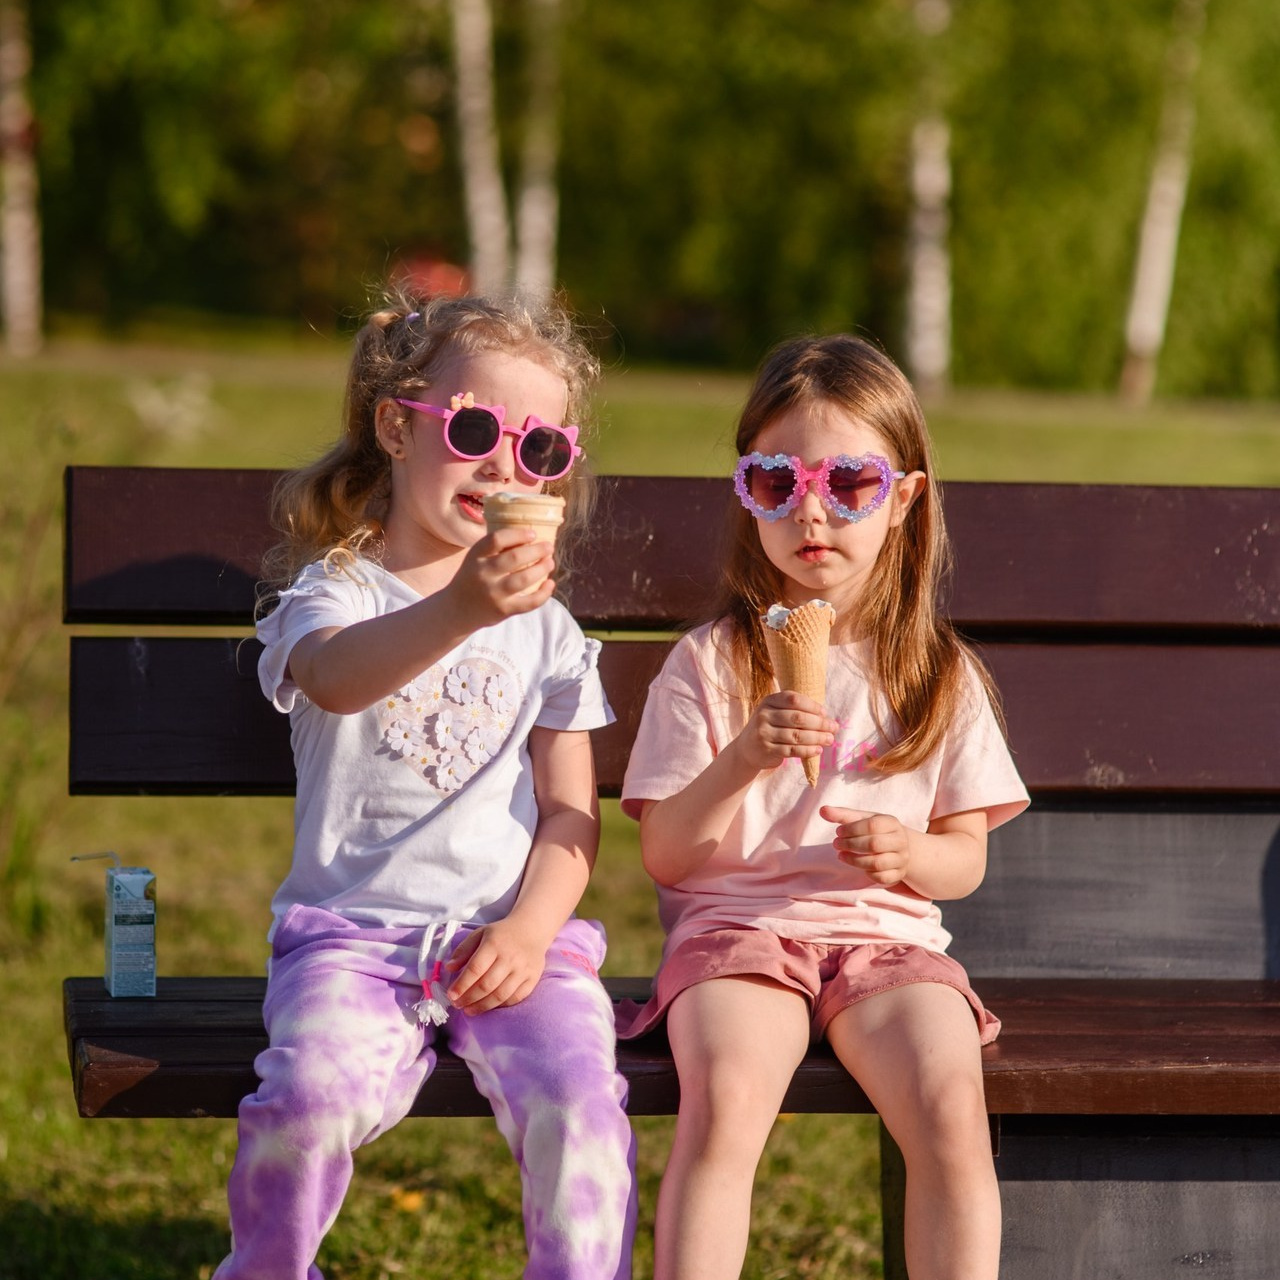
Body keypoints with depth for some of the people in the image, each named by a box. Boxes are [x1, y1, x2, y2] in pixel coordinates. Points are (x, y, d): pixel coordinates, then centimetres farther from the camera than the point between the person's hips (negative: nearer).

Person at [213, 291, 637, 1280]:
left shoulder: (544, 627, 16)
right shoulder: (334, 594, 3)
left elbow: (570, 810, 12)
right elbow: (336, 677, -24)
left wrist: (530, 925, -9)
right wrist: (456, 613, -44)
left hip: (506, 931, 2)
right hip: (353, 928, -2)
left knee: (577, 1103, -26)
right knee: (316, 1094, -29)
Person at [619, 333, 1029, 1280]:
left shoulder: (941, 674, 10)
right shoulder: (709, 664, 6)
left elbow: (966, 856, 12)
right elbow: (666, 855, 1)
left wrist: (910, 856, -12)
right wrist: (741, 762, -17)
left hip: (888, 930, 1)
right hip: (737, 926, -1)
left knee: (949, 1102, -29)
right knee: (723, 1096, -33)